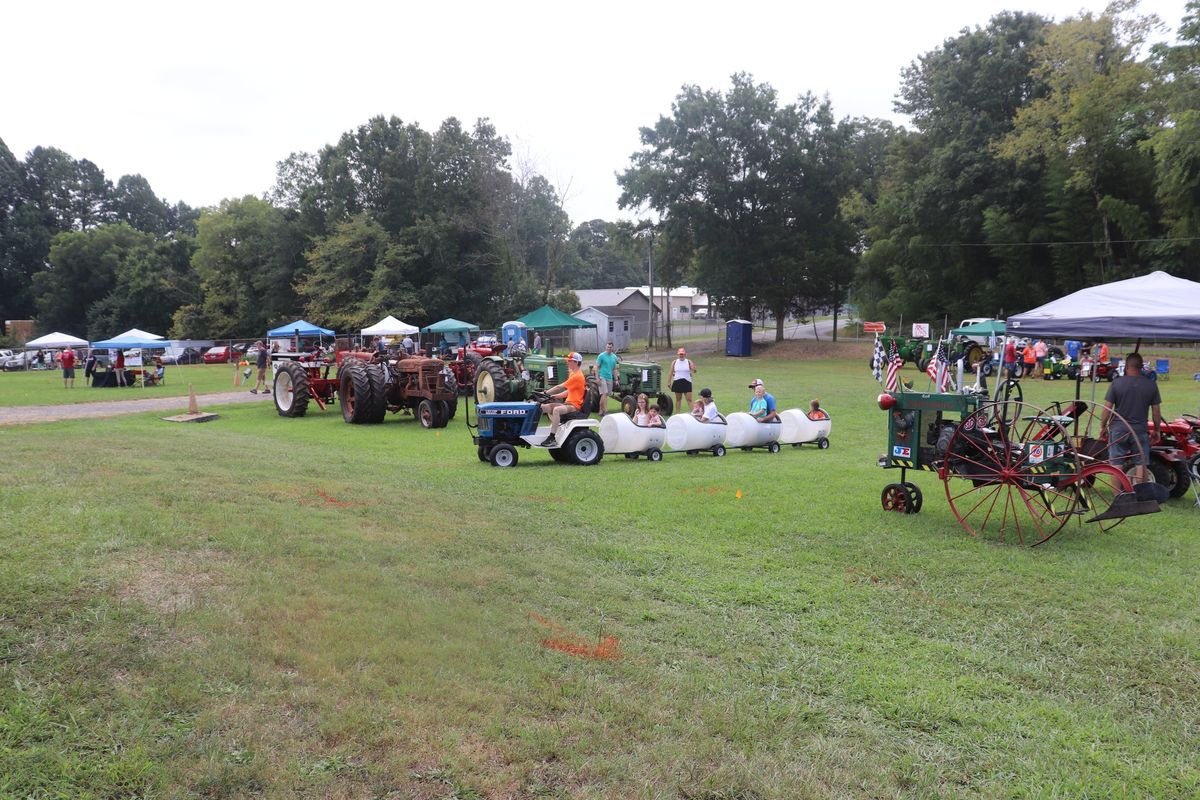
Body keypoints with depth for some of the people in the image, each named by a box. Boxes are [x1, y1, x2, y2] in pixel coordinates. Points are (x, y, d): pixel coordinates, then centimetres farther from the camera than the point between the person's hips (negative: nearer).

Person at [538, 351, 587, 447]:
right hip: (568, 403, 10)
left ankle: (551, 438, -36)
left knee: (556, 410, -36)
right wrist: (554, 396, 8)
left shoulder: (577, 376, -15)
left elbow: (559, 387, -18)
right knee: (544, 407, 1)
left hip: (575, 405, -10)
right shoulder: (573, 374, 18)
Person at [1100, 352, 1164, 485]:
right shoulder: (1151, 384, -2)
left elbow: (1107, 408, -8)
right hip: (1140, 430, 1)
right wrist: (1157, 430, 14)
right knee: (1141, 464, 8)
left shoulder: (1117, 383, -8)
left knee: (1117, 464, 6)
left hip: (1118, 429, -1)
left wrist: (1103, 426, 4)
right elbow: (1156, 410, 2)